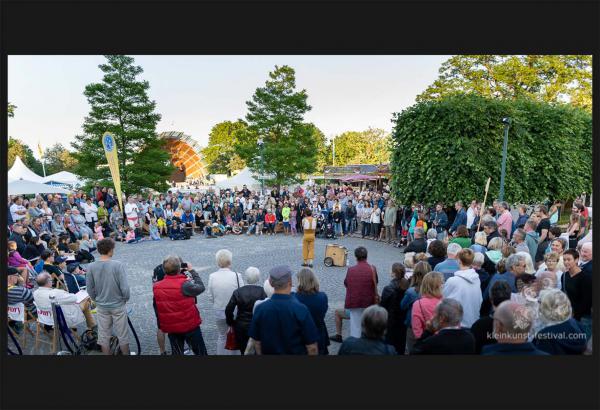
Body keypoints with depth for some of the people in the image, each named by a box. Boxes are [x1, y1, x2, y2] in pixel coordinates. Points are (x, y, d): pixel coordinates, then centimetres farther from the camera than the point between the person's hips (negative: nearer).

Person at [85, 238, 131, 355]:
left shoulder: (91, 267, -10)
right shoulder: (118, 265, -21)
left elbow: (90, 289, -2)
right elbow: (125, 288, -19)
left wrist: (97, 300, 16)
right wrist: (125, 299, 1)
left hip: (101, 307, 3)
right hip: (118, 306, -3)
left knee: (104, 336, 17)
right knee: (122, 335, 14)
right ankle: (126, 354, 28)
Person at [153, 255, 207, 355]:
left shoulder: (156, 287, -8)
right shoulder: (185, 284, -24)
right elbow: (200, 287, -9)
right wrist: (192, 271, -1)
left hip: (171, 328, 5)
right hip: (190, 325, -5)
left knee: (176, 352, 19)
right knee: (201, 352, 14)